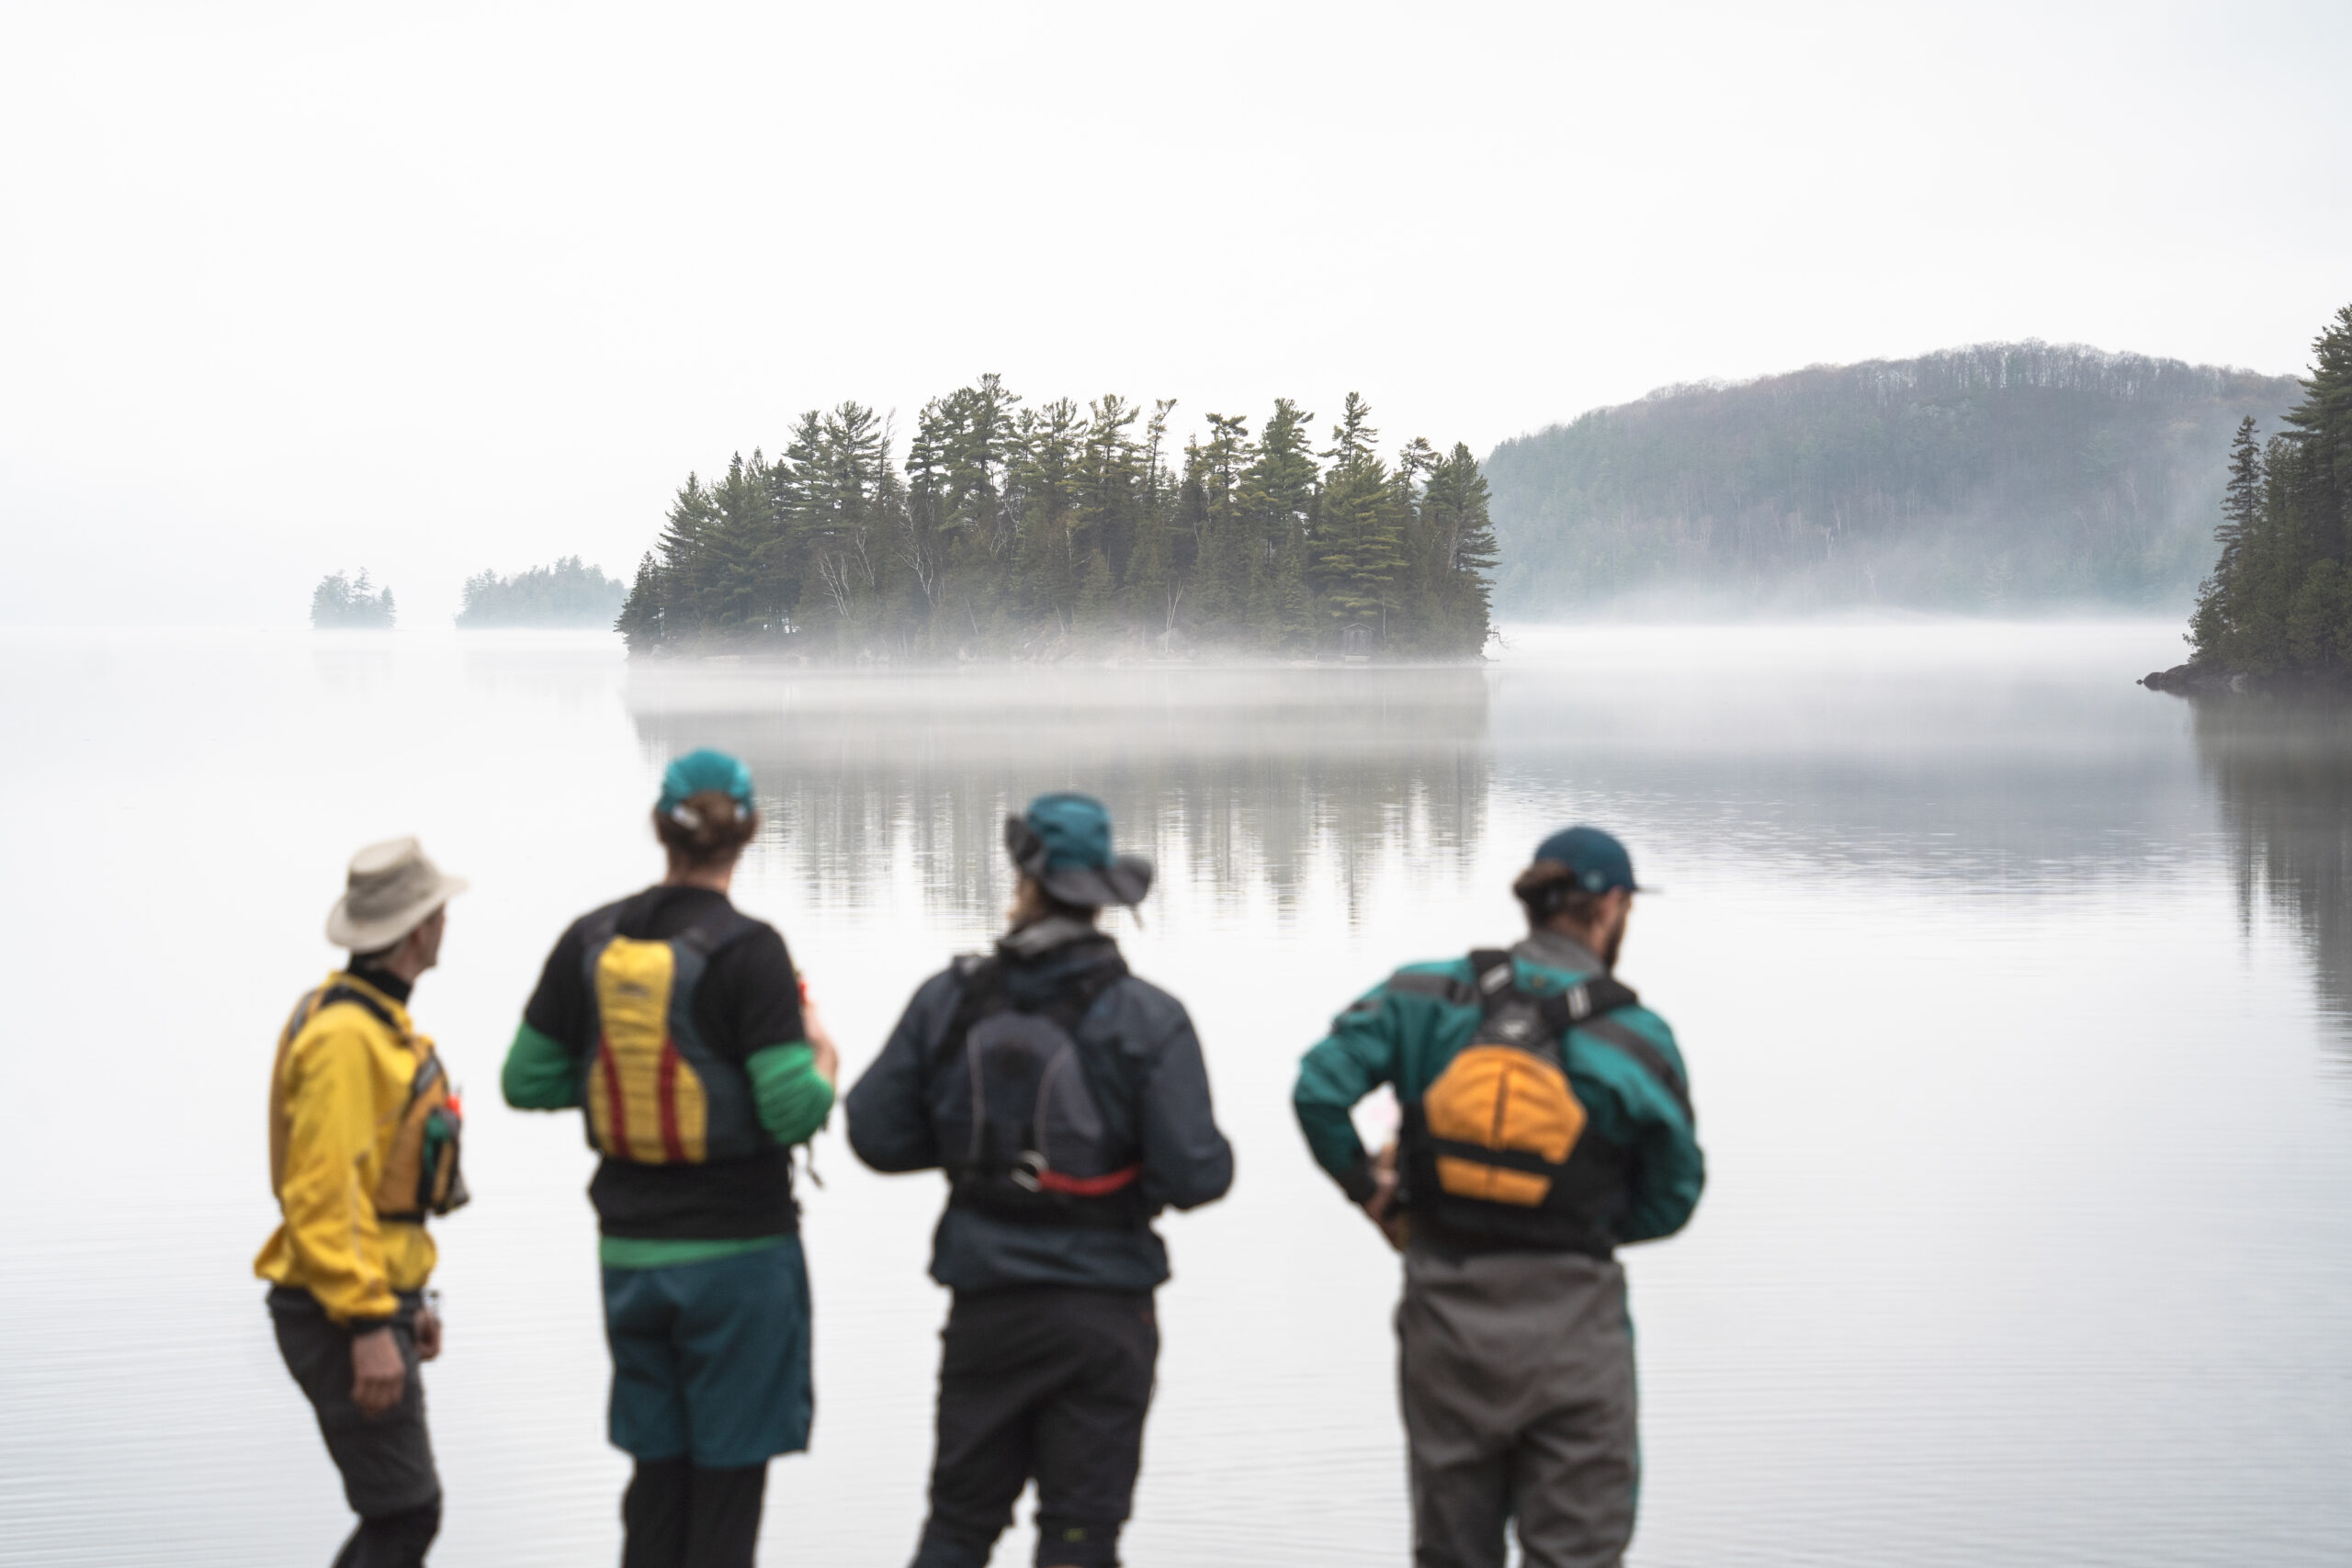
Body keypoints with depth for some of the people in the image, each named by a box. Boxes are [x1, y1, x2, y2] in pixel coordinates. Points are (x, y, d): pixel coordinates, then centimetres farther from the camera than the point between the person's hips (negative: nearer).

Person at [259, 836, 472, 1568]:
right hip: (342, 1315, -10)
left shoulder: (379, 1021, 14)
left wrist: (407, 1300, 23)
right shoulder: (342, 1035, -18)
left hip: (376, 1299, 10)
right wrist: (368, 1328, -25)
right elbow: (322, 1193, -24)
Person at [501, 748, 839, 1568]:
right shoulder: (747, 951, -14)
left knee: (657, 1471, 15)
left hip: (630, 1249, 5)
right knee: (729, 1474, 5)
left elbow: (526, 1082, 5)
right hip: (738, 1251, -5)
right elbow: (793, 1110, -18)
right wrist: (822, 1060, 3)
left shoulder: (589, 942, 0)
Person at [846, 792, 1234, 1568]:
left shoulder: (948, 1000, -3)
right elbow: (1195, 1171, -16)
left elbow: (876, 1133, 0)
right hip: (1102, 1310, -2)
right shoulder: (1146, 1017, -10)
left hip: (986, 1306, 2)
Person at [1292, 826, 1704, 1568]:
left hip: (1445, 1306, 3)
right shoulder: (1637, 1039, -4)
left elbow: (1320, 1087, -10)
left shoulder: (1427, 997, -1)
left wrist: (1364, 1184, 5)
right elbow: (1671, 1200, 2)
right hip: (1570, 1322, -3)